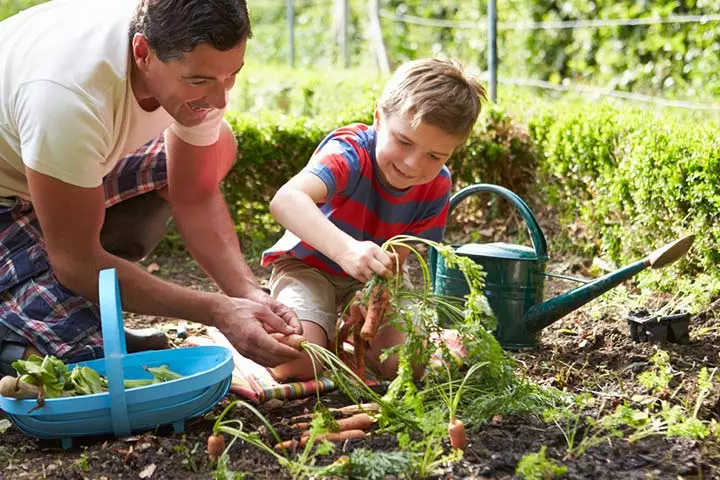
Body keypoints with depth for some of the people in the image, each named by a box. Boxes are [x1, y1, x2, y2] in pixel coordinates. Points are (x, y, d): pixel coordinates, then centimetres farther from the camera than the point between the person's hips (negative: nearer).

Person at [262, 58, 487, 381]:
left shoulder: (436, 187, -15)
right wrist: (345, 249, -69)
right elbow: (285, 200, -53)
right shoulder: (350, 151, -33)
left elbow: (396, 258, -14)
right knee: (297, 364, -27)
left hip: (371, 277, 4)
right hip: (308, 264, -4)